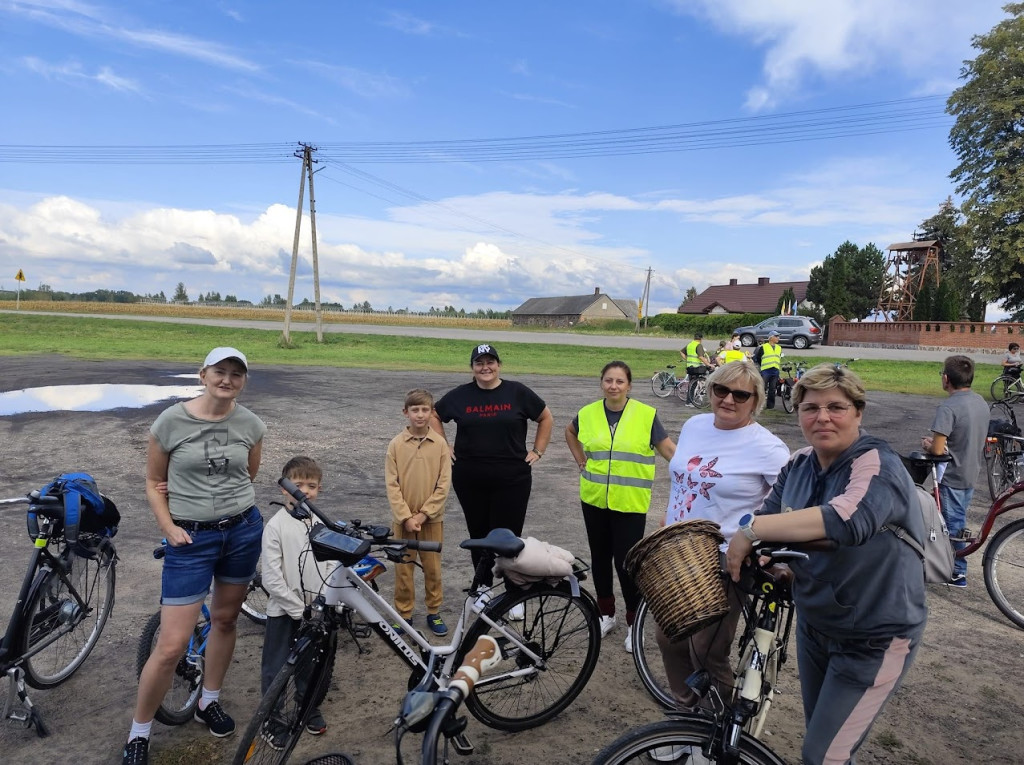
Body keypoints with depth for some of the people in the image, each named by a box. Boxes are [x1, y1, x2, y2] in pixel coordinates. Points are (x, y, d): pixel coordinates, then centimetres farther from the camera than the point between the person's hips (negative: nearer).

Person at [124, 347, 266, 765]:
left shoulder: (251, 425, -3)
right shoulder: (171, 421, -10)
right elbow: (153, 483, 1)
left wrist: (222, 494, 0)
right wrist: (170, 528, -10)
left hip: (243, 530, 3)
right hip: (191, 538, -3)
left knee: (225, 619, 18)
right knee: (172, 645, -3)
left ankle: (209, 702, 42)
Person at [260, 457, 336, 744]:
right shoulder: (276, 526, -15)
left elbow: (332, 566, 2)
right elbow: (272, 578, -16)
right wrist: (299, 610, -15)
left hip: (317, 610, 4)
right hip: (283, 611, -3)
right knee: (275, 669, 10)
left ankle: (310, 709, 39)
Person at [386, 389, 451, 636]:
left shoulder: (440, 444, -5)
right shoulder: (396, 444, -6)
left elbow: (444, 484, -5)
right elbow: (392, 485, -6)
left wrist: (423, 514, -10)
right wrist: (406, 517, -12)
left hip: (431, 518, 0)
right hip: (403, 519, 0)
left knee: (433, 568, 11)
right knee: (403, 569, 9)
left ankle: (434, 613, 27)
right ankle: (403, 614, 24)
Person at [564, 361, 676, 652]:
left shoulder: (646, 415, -8)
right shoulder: (588, 414, 1)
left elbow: (669, 449, -5)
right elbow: (570, 432, 21)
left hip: (630, 503, -3)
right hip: (594, 499, 4)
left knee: (626, 562, -3)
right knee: (600, 557, 15)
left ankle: (633, 624, 17)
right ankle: (606, 614, 34)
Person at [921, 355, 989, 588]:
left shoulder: (948, 407, -24)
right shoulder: (981, 402, 3)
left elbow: (938, 449, -26)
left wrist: (928, 444, -5)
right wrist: (935, 440, 8)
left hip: (952, 476, -8)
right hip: (971, 472, 8)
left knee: (952, 524, 5)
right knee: (959, 522, 19)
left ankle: (957, 573, 15)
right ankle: (957, 566, 32)